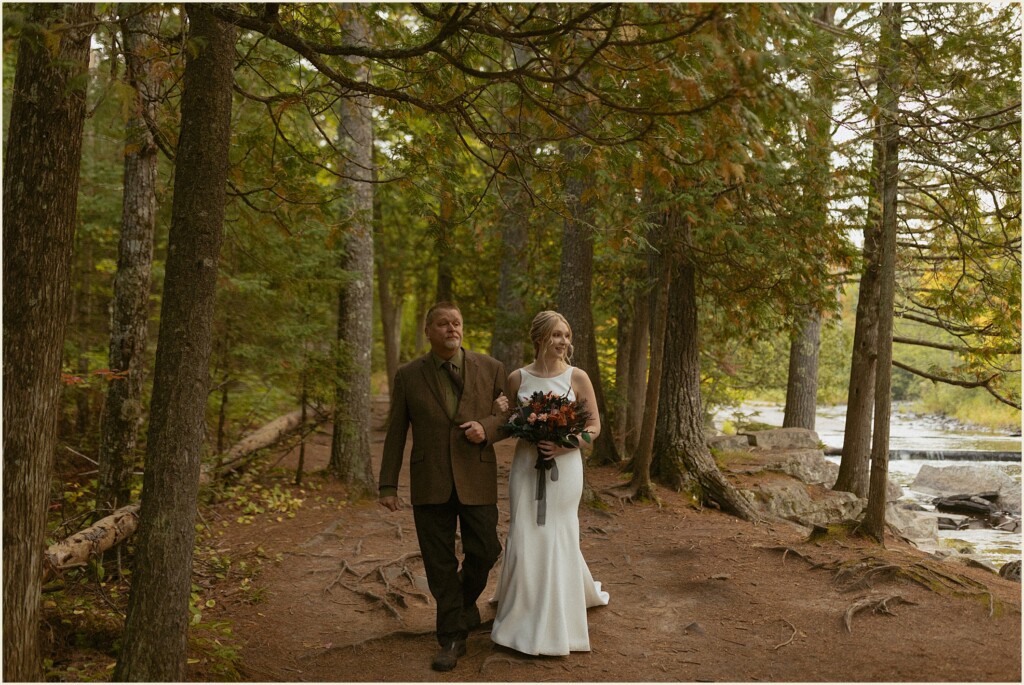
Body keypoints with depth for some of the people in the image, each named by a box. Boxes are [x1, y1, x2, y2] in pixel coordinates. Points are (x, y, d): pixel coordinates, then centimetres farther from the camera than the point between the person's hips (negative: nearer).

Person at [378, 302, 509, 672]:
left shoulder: (490, 369, 2)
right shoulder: (408, 376, 2)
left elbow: (506, 417, 8)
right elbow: (396, 433, 5)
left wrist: (487, 428, -15)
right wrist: (388, 486, 2)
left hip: (477, 479, 0)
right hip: (430, 484, 0)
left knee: (484, 552, 4)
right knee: (440, 563, 4)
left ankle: (466, 601, 36)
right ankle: (452, 638, 18)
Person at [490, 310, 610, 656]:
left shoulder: (578, 377, -3)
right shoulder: (517, 378, 2)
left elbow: (594, 426, 1)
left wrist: (565, 445, -15)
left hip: (564, 466, -1)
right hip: (526, 465, 2)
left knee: (558, 538, 3)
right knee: (524, 539, 1)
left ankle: (554, 625, 19)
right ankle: (524, 618, 20)